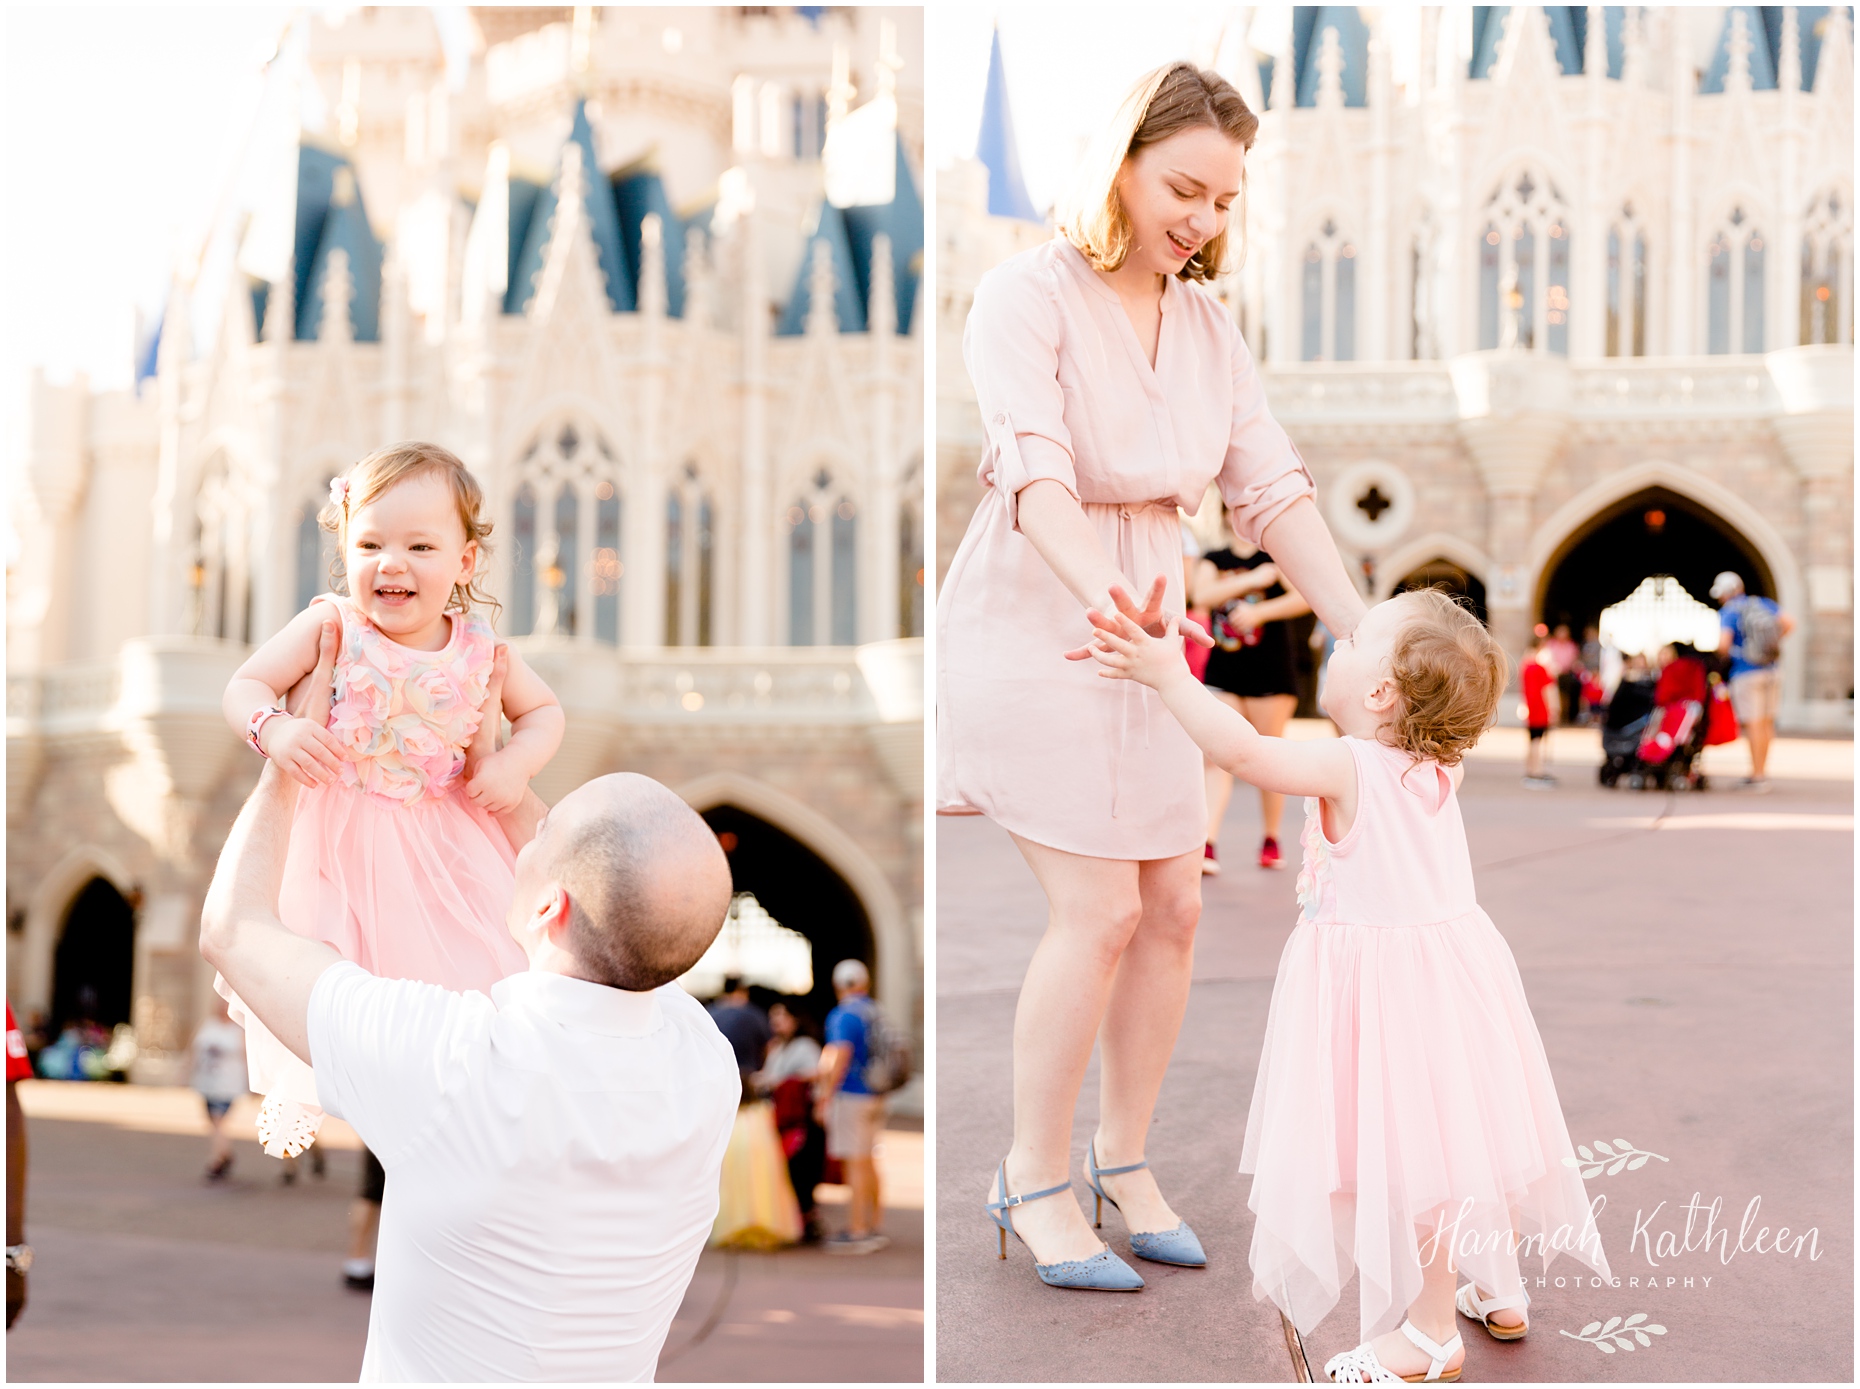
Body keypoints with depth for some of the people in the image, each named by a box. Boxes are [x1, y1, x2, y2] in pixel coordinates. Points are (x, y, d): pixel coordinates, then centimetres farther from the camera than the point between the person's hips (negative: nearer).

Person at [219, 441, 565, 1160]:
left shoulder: (477, 646, -5)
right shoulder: (331, 626, -13)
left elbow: (543, 711, 9)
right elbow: (244, 687, -9)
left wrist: (516, 763, -10)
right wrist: (274, 728, -30)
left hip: (444, 838, 2)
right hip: (340, 833, -2)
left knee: (464, 965, 2)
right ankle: (302, 1089, 30)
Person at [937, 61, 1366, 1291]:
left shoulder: (1208, 323, 8)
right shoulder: (1028, 296, -12)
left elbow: (1274, 492, 2)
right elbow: (1036, 474, -28)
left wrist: (1369, 637, -11)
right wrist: (1105, 597, -46)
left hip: (1145, 632, 7)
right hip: (1033, 622, -6)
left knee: (1173, 908, 5)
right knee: (1101, 910, -10)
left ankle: (1124, 1159, 22)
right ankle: (1034, 1179, 6)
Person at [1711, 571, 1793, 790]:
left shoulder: (1727, 612, -8)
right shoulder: (1764, 604, 8)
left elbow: (1723, 643, -20)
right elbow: (1789, 623, 0)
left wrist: (1724, 652, 3)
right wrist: (1772, 641, 11)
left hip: (1746, 673, -6)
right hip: (1772, 670, 6)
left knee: (1753, 724, -4)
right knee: (1766, 722, 12)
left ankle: (1758, 775, -2)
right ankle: (1761, 770, 20)